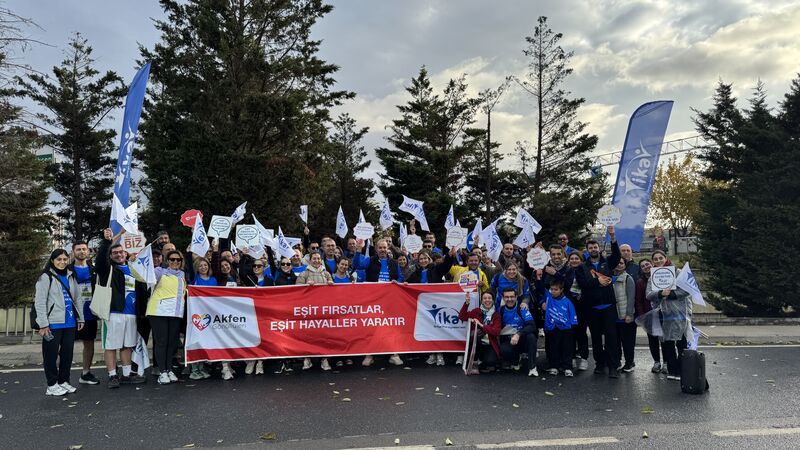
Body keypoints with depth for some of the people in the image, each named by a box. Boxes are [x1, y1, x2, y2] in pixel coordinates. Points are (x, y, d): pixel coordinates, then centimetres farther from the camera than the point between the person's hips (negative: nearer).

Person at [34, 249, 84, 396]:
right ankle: (52, 385, 11)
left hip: (70, 323, 6)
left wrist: (80, 318, 14)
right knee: (51, 354, 1)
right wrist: (43, 324, -12)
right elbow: (39, 302, -8)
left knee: (68, 353, 10)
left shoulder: (71, 277, 14)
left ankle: (64, 381, 22)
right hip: (53, 323, -6)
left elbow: (76, 299, 18)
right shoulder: (46, 277, -4)